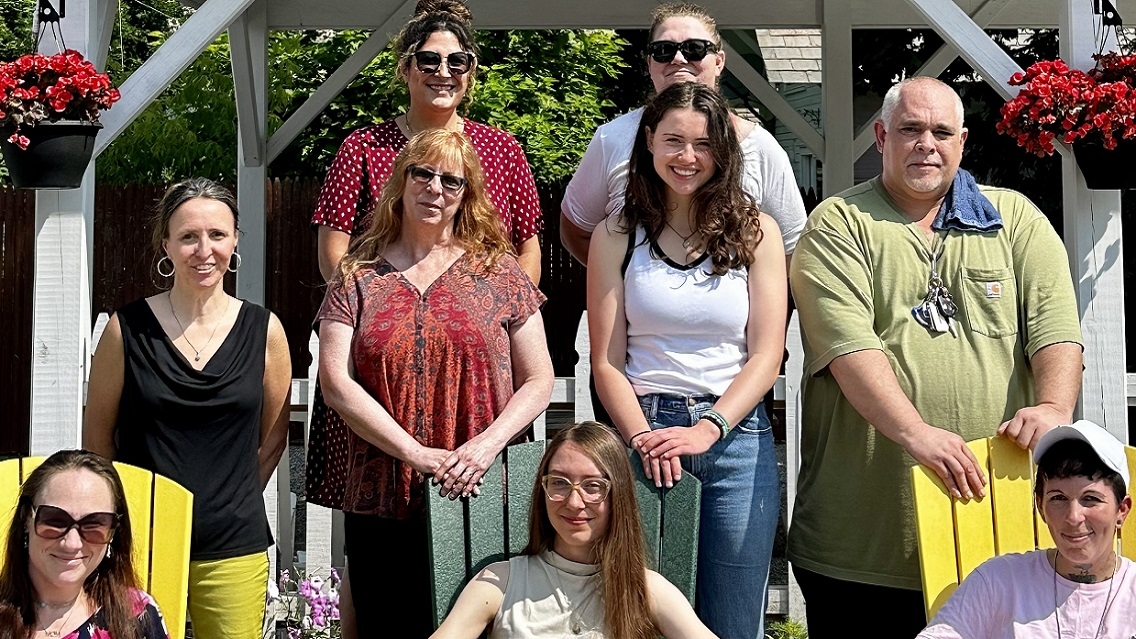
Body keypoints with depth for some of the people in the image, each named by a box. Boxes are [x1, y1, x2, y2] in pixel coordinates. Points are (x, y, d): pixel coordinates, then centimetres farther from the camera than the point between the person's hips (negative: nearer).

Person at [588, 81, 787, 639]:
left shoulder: (755, 232, 5)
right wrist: (643, 438, -13)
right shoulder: (616, 236, 5)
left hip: (736, 434, 0)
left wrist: (708, 428, -13)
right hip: (643, 431, 0)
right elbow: (607, 362, 2)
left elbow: (766, 353, 0)